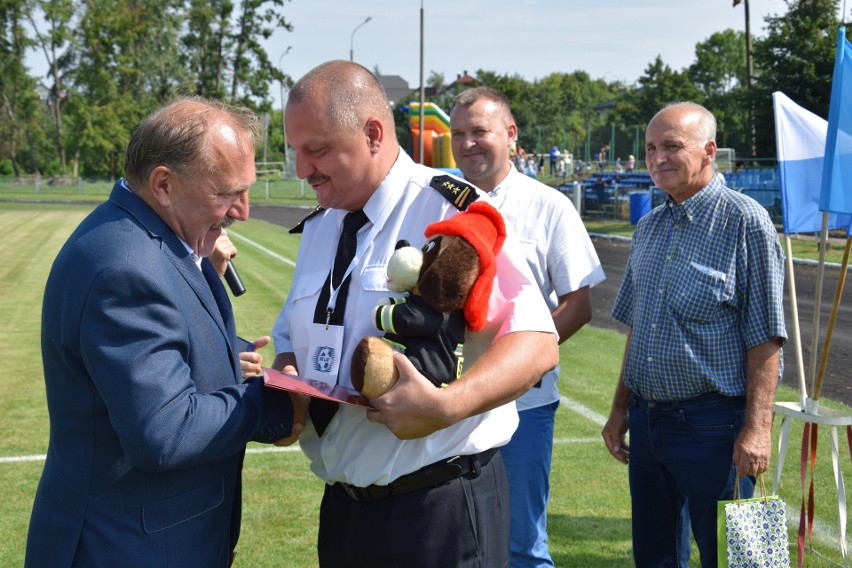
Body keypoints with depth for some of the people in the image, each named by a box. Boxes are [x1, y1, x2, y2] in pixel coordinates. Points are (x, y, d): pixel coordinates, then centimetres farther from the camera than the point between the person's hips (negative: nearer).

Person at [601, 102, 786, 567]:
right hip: (647, 420, 7)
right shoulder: (648, 228, 11)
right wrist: (621, 409, 16)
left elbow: (765, 337, -13)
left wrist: (757, 427, -17)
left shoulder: (745, 222, -10)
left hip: (713, 423, -7)